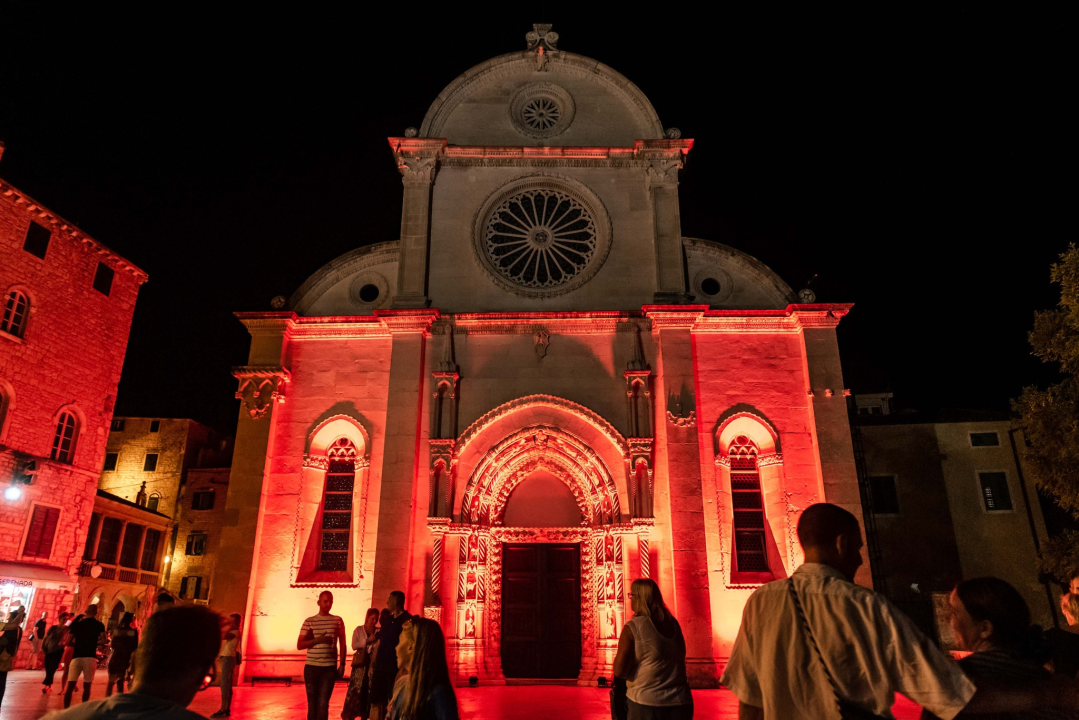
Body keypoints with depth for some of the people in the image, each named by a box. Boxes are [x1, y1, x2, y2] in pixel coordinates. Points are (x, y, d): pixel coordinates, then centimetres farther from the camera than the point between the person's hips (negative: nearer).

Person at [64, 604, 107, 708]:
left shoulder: (76, 624, 11)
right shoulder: (99, 625, 5)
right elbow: (103, 640, -7)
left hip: (76, 657, 1)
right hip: (90, 657, -1)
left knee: (70, 687, 3)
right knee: (86, 687, 8)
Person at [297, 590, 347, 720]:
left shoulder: (338, 621, 5)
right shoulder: (309, 622, 4)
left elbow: (342, 644, 10)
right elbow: (299, 645, 1)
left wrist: (342, 664, 4)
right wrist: (318, 640, -13)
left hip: (329, 668, -1)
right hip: (311, 667, 1)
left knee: (323, 703, -4)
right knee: (312, 703, 7)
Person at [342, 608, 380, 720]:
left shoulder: (377, 632, 7)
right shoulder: (359, 629, 3)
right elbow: (354, 645, -6)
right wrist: (367, 640, -15)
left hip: (372, 665, 2)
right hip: (360, 664, -2)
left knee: (368, 691, 2)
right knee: (355, 691, -6)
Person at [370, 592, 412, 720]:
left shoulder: (407, 620, -9)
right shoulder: (387, 619, 11)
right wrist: (373, 664, 13)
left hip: (396, 669, -7)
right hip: (380, 668, 7)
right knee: (376, 702, 10)